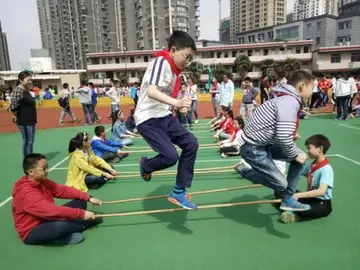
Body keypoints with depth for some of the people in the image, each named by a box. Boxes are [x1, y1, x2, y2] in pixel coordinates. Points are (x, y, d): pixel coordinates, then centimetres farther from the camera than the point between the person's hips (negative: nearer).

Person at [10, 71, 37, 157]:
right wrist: (17, 116, -7)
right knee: (27, 142, -1)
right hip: (24, 122, -9)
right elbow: (13, 107, -22)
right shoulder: (18, 91, -17)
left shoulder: (27, 91, 11)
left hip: (31, 121, 9)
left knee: (31, 141, 16)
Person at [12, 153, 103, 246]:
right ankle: (85, 223, -11)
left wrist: (88, 197, -11)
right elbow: (51, 210, -36)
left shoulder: (42, 182, 0)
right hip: (32, 232, -9)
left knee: (80, 202, 3)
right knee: (60, 226, -39)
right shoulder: (25, 193, -28)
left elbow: (64, 190, -1)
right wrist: (81, 213, -33)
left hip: (47, 220, 9)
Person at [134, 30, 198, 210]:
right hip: (148, 119, -9)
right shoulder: (161, 62, -16)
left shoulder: (174, 69, 11)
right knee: (170, 156, -20)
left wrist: (178, 106, 12)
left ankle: (179, 192, 11)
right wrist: (176, 102, -44)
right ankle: (145, 165, 18)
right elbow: (151, 92, -32)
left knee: (191, 143, 2)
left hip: (164, 116, 10)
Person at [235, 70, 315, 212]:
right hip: (253, 148, -10)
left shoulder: (286, 98, 9)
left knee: (300, 157, 9)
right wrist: (295, 155, -12)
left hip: (262, 144, 10)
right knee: (281, 183, -6)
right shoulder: (290, 103, -22)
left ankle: (287, 200, 19)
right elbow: (284, 138, -30)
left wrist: (290, 136, 6)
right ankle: (245, 169, 13)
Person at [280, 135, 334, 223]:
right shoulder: (311, 165, 5)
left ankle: (297, 214, -8)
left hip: (322, 204, -8)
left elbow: (321, 191, -33)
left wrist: (298, 195, -38)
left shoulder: (326, 169, -20)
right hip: (309, 198, 8)